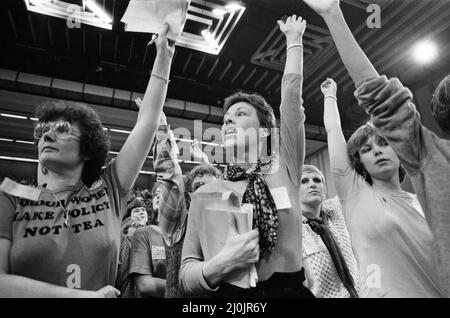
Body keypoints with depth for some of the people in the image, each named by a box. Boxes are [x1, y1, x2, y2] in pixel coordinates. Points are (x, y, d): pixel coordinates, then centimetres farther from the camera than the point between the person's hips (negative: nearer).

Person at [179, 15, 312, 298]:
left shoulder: (284, 170, -3)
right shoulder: (207, 194, -4)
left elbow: (292, 97, -7)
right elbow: (186, 275, -6)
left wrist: (294, 40, 4)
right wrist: (220, 265, -27)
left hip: (290, 290, 1)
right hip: (230, 295, 0)